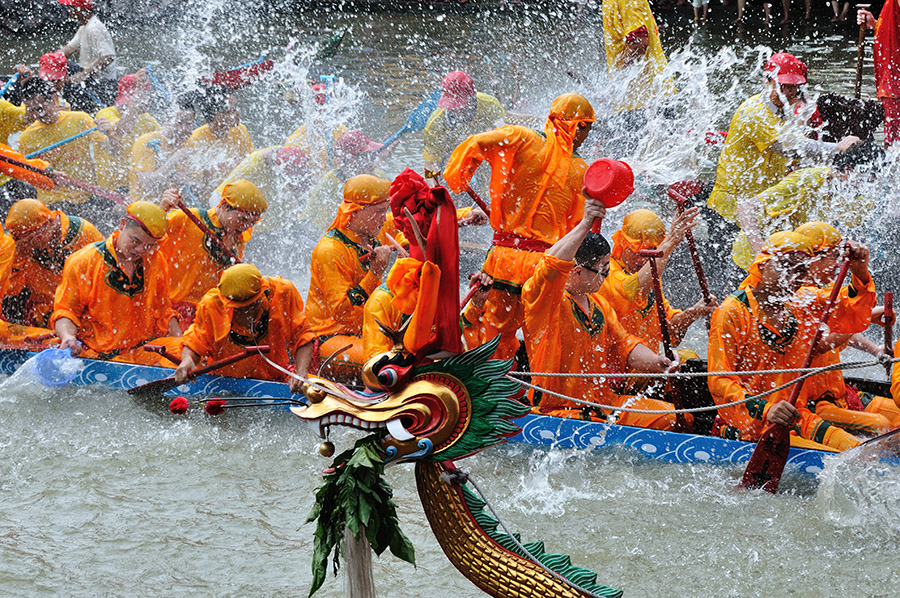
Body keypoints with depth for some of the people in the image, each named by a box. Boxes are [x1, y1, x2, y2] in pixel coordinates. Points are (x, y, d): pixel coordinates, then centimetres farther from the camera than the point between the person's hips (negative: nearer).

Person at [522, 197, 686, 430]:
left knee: (673, 416, -2)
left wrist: (654, 362, -6)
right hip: (558, 410, -8)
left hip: (605, 403, 8)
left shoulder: (600, 305, 19)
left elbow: (623, 345, 16)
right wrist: (585, 224, -40)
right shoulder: (546, 299, -10)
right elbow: (551, 266, -31)